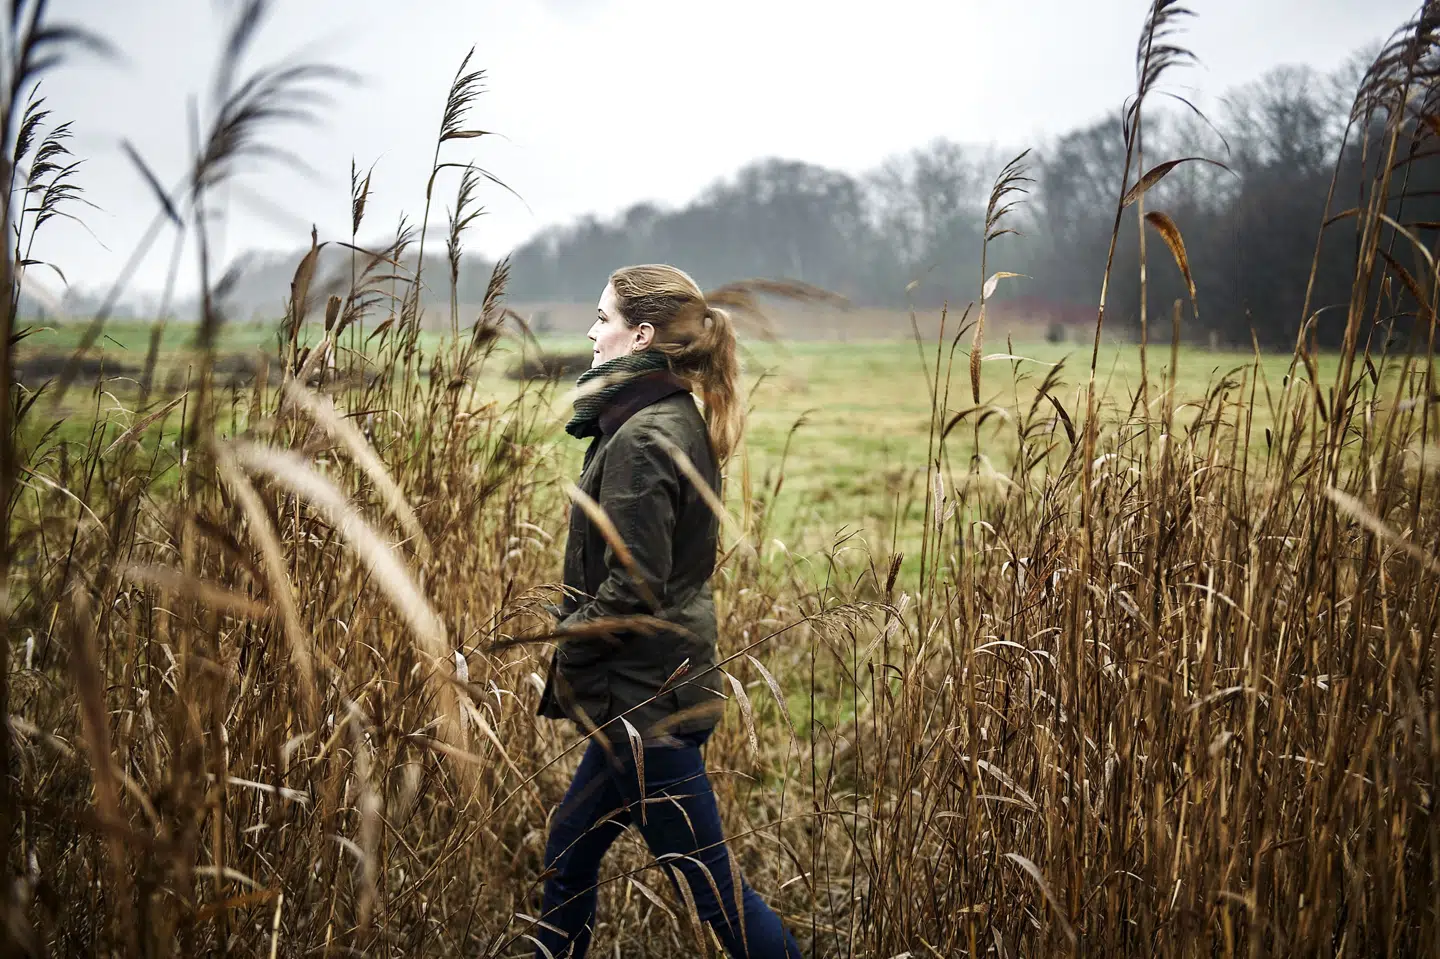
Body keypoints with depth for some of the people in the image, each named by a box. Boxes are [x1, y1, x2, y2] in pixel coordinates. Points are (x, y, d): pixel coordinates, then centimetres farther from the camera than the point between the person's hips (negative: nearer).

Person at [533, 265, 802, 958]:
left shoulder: (643, 440, -20)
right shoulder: (678, 421, 10)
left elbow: (633, 588, -24)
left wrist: (567, 650, -9)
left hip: (645, 696, -10)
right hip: (657, 685, 10)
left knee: (709, 882, 0)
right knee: (568, 855, 19)